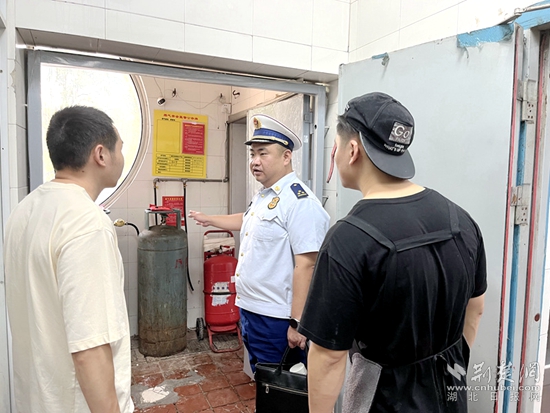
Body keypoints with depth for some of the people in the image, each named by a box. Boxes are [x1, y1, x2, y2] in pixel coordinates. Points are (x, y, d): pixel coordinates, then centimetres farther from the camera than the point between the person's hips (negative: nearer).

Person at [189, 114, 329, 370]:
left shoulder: (300, 202, -22)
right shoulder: (263, 196, 10)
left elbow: (306, 265, -25)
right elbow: (246, 220, 30)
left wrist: (297, 323, -24)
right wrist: (208, 220, 41)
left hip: (275, 319, -9)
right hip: (250, 310, 9)